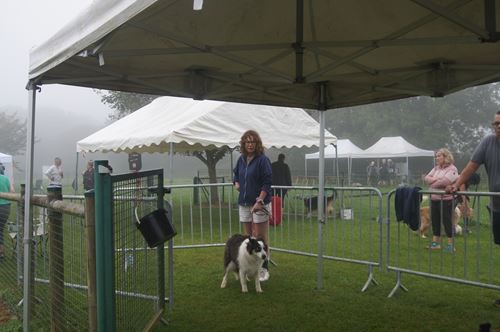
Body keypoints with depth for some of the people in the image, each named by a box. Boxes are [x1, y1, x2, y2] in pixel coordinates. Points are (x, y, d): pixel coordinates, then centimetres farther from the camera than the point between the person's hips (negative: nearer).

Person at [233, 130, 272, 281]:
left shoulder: (263, 160, -10)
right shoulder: (241, 159, 10)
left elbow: (267, 183, -14)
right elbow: (236, 176, 25)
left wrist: (259, 201, -21)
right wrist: (236, 183, 3)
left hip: (259, 203, -6)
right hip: (244, 203, 6)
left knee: (260, 237, -3)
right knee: (248, 236, 12)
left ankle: (264, 269, 5)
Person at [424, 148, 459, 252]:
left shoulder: (452, 168, -8)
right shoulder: (436, 168, 15)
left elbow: (445, 181, -23)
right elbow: (426, 178, 6)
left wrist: (433, 182, -8)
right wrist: (436, 179, -12)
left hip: (446, 199, -7)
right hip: (434, 198, 7)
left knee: (447, 221, -2)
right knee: (435, 220, 12)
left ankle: (451, 245, 7)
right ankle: (435, 242, 23)